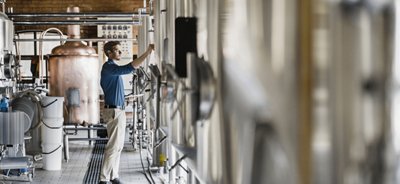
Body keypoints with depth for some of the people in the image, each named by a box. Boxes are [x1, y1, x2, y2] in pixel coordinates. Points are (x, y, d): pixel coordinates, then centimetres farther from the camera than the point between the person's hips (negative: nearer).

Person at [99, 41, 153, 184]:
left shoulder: (111, 68, 17)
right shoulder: (108, 67, -16)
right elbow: (128, 68, -32)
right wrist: (147, 53, -35)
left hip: (117, 111, 10)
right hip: (114, 111, -10)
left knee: (118, 146, 13)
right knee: (113, 147, -9)